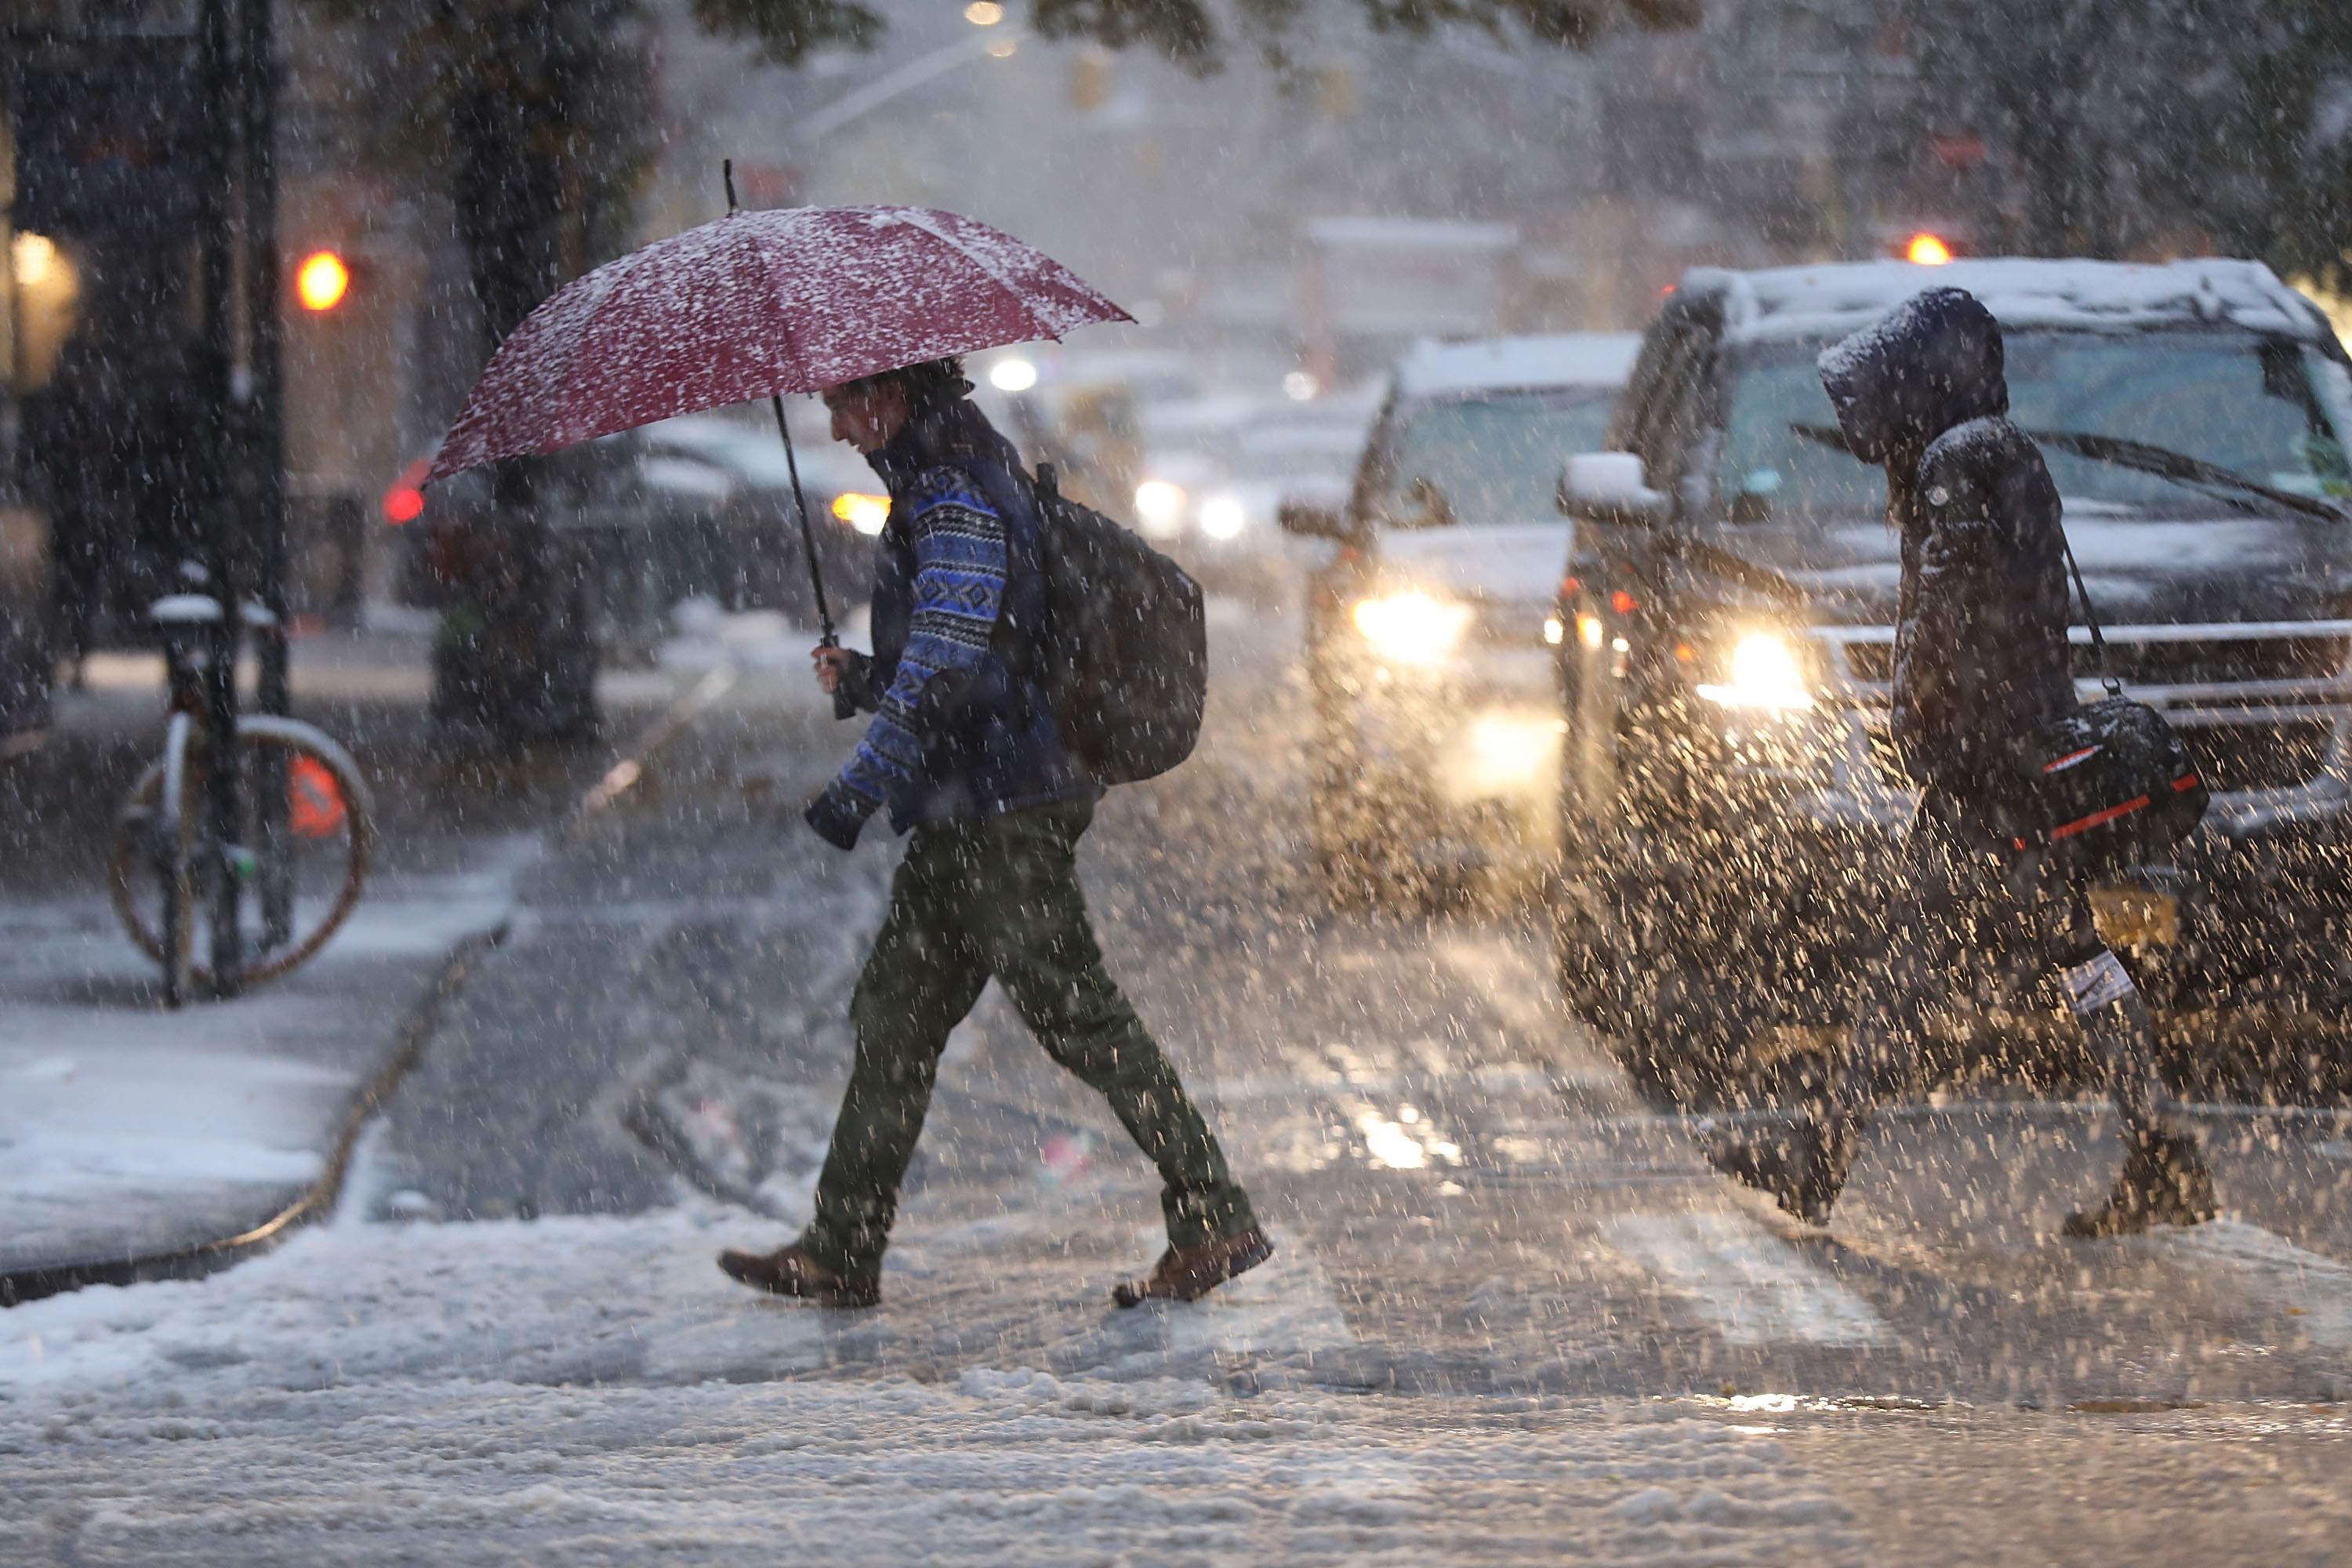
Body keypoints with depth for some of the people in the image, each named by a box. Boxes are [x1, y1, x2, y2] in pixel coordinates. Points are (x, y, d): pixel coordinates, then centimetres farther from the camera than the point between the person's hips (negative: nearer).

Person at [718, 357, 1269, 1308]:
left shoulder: (958, 499, -15)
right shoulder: (940, 488, 18)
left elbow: (947, 668, -24)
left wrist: (860, 788, -24)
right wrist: (862, 678, 12)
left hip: (1004, 813, -10)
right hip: (965, 814, 10)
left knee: (1073, 1010, -8)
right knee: (896, 1013, 12)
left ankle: (1215, 1222, -4)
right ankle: (841, 1253, 16)